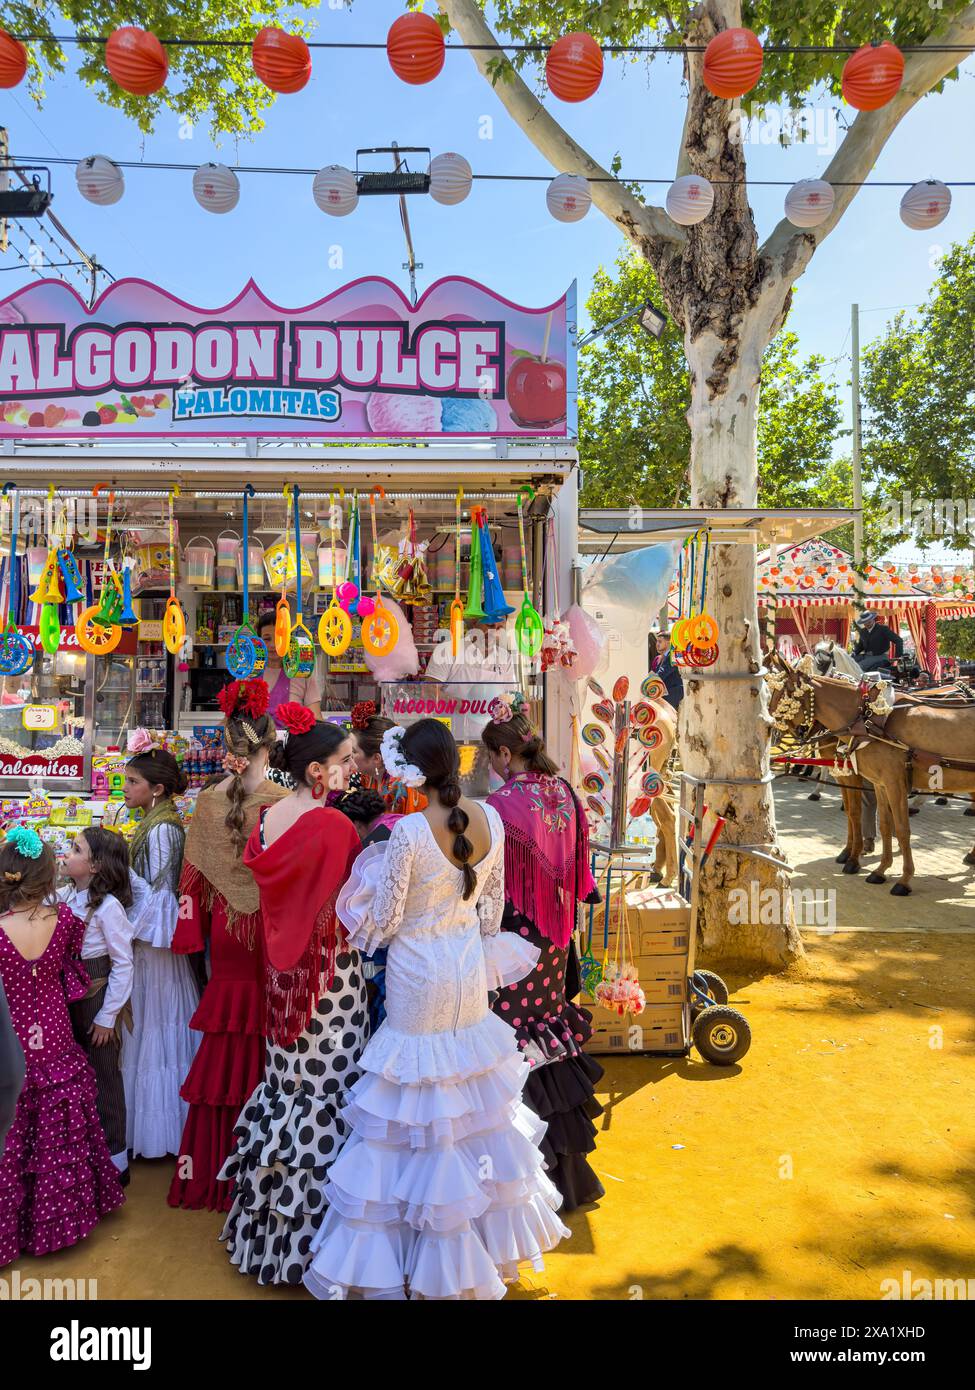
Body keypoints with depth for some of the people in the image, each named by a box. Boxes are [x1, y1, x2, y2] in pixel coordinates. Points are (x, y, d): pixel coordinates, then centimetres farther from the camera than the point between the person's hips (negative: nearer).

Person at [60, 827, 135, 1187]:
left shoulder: (108, 906, -20)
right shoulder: (65, 896, 0)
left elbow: (123, 964, -16)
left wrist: (107, 1016, -14)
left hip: (98, 996, -7)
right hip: (69, 995, 7)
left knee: (103, 1076, 7)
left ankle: (114, 1157, 25)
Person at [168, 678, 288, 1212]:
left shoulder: (208, 801, -4)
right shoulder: (282, 802, -15)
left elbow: (195, 876, 3)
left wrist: (196, 928, 13)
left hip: (226, 933, 3)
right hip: (270, 933, -3)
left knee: (223, 1050, 14)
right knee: (263, 1054, 7)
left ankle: (211, 1164, 26)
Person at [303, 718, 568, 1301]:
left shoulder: (408, 832, -24)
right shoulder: (490, 819, -7)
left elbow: (383, 923, -16)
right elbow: (492, 904, 5)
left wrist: (371, 866, -1)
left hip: (420, 974, -5)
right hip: (472, 967, 6)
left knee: (422, 1091, 10)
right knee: (475, 1091, 21)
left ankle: (430, 1256, 27)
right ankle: (488, 1230, 40)